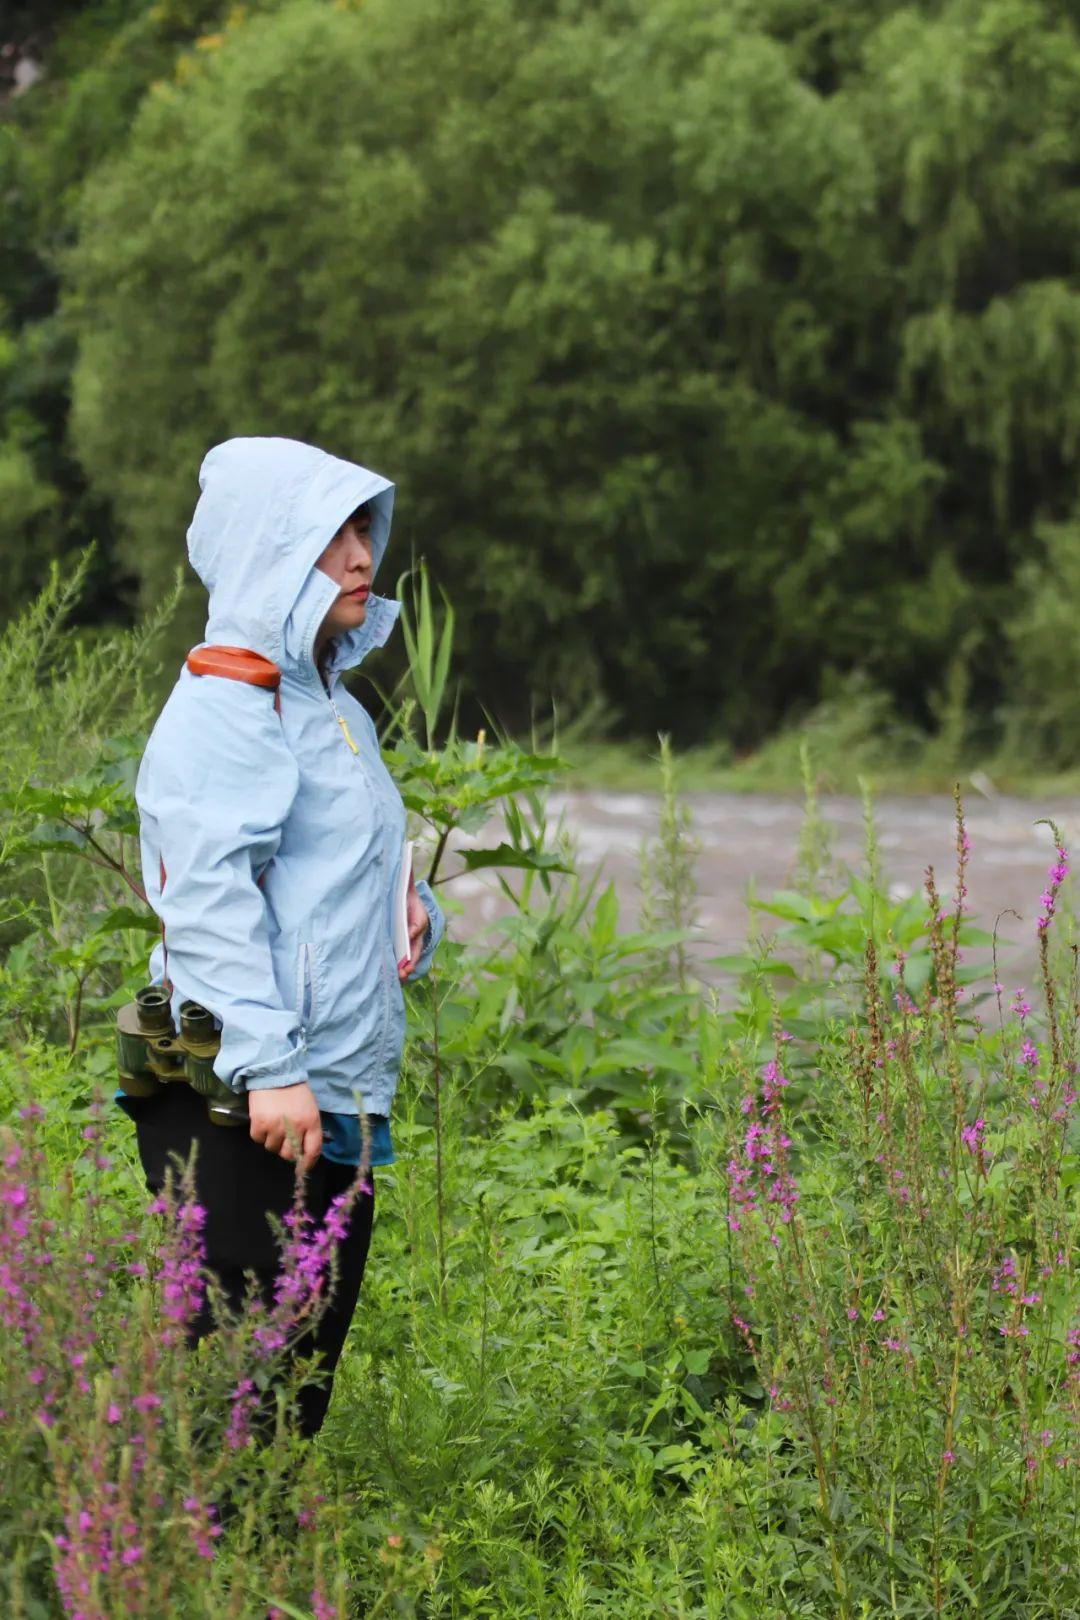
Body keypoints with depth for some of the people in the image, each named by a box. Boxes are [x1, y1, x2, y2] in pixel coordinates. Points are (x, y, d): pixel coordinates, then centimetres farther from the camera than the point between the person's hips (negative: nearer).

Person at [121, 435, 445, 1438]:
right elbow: (209, 900, -18)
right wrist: (267, 1068, -26)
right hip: (234, 1109, -9)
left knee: (310, 1367, 11)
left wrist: (412, 909, 9)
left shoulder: (336, 709, 20)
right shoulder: (222, 708, -9)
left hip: (336, 1104, 9)